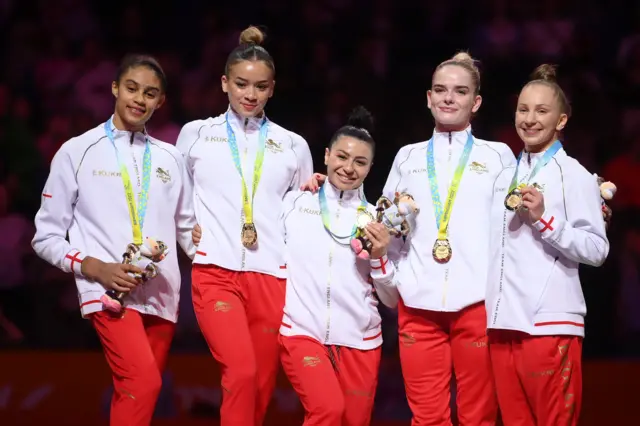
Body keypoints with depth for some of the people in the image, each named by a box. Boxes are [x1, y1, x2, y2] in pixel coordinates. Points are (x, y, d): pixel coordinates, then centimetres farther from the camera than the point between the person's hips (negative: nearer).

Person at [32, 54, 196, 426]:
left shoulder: (170, 158, 15)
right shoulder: (77, 152, 4)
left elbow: (188, 228, 22)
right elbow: (47, 237, 5)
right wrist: (96, 268, -12)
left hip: (161, 296, 5)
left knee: (138, 395, 5)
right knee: (143, 383, -25)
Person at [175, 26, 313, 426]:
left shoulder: (293, 146, 12)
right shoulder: (196, 134, 10)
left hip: (272, 276, 2)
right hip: (215, 272, -2)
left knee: (261, 387, 3)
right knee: (242, 373, -22)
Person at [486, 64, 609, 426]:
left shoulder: (574, 175, -3)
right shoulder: (506, 176, 18)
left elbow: (597, 250, -10)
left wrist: (545, 219, -17)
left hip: (550, 324, -6)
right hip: (504, 321, 6)